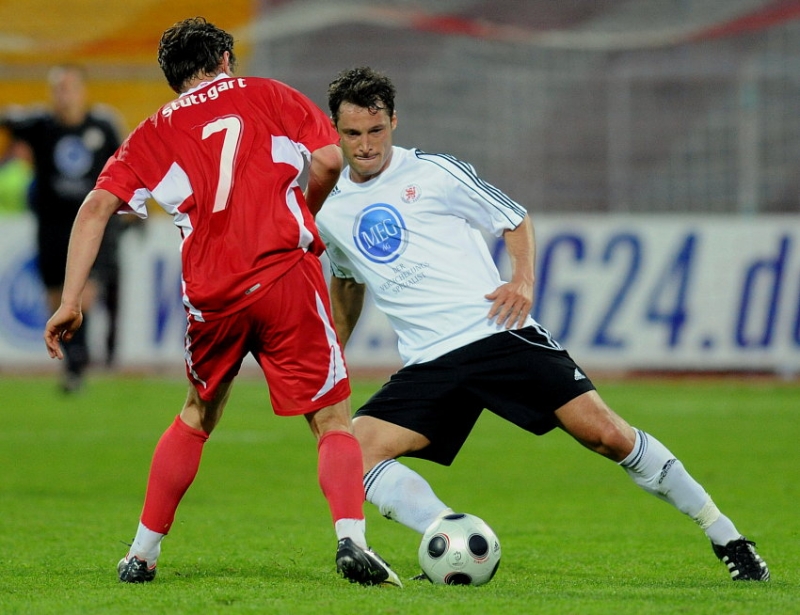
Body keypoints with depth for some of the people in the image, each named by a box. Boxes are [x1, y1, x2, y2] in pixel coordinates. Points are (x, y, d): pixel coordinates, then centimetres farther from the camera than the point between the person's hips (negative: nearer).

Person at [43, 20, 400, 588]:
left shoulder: (154, 134, 18)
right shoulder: (269, 96, 14)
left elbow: (97, 207, 6)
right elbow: (330, 159, 1)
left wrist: (71, 301, 3)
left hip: (211, 295, 3)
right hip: (286, 274, -3)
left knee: (198, 416, 25)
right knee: (333, 420, 2)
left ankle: (142, 554, 25)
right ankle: (351, 540, -22)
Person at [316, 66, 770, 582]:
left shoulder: (434, 173, 2)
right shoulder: (330, 215, 12)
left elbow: (515, 219, 12)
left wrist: (523, 279, -6)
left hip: (499, 333, -3)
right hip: (429, 366, 3)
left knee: (605, 432, -13)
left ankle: (725, 535, 2)